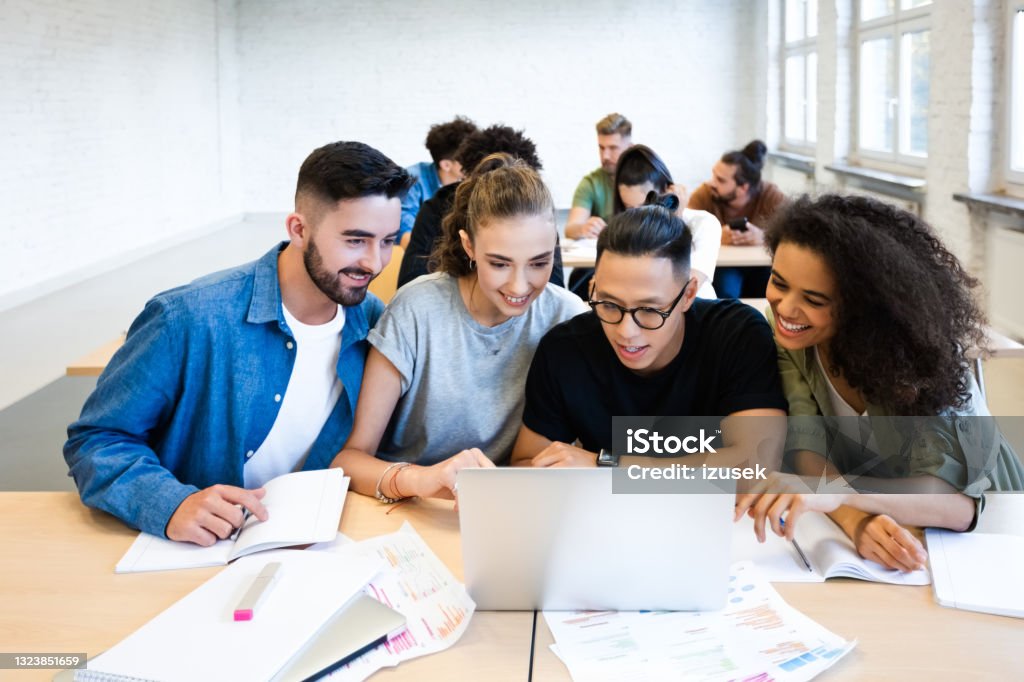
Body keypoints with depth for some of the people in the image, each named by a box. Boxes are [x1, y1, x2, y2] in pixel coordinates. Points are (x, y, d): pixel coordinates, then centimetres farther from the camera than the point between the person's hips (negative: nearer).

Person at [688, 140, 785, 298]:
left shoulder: (771, 196, -13)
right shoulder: (704, 195, -13)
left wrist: (763, 237, -39)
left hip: (761, 266, 1)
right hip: (722, 265, -1)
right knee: (724, 291, -31)